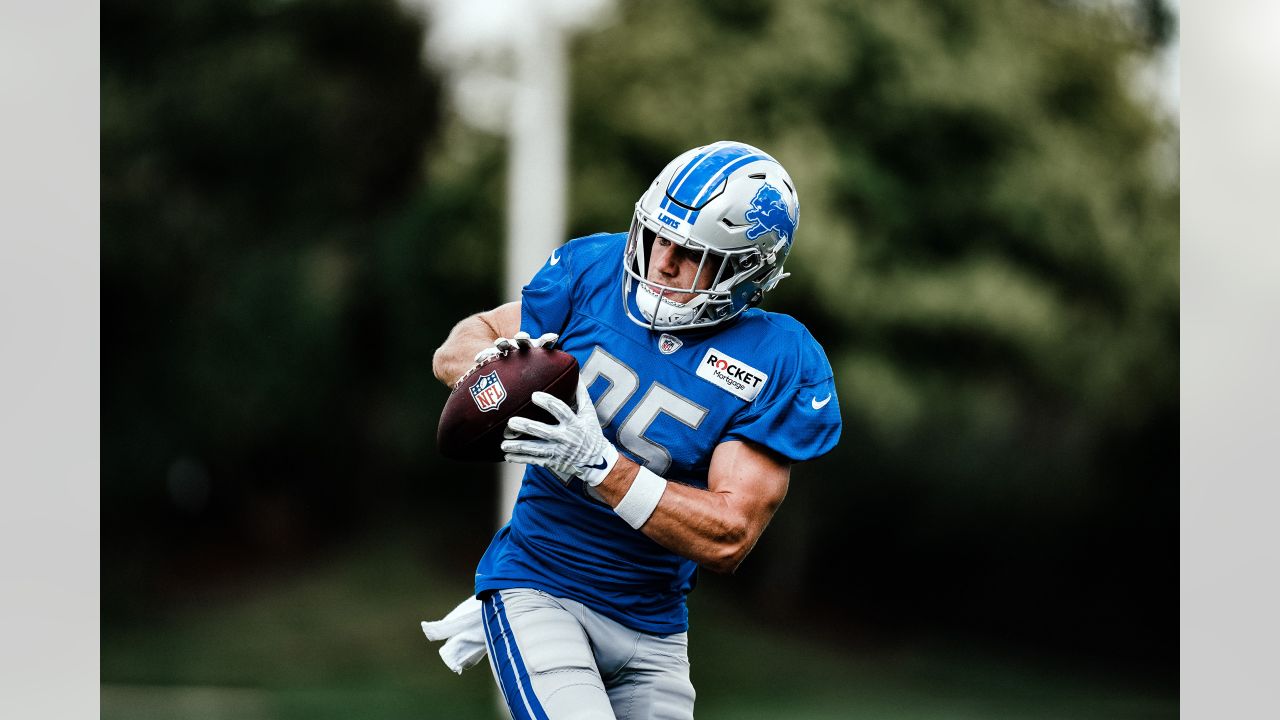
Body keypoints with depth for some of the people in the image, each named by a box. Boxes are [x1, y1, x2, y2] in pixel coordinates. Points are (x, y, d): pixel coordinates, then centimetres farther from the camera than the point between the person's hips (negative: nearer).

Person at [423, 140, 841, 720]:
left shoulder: (782, 365, -12)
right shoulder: (596, 270, -6)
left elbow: (728, 539, -18)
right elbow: (457, 349, 3)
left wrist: (599, 464, -28)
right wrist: (494, 359, -20)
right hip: (537, 583, -2)